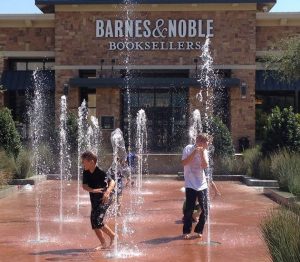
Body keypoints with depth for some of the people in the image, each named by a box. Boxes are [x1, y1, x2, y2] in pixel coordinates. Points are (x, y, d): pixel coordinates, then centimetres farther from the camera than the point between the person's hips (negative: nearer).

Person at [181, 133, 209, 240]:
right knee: (189, 209, -4)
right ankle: (186, 231, 12)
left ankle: (199, 230, 19)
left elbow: (205, 165, -8)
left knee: (204, 209, 2)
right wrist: (194, 152, -21)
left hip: (202, 185, 4)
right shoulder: (189, 148, -7)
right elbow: (184, 163, -18)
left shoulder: (204, 151, 6)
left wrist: (202, 152, -14)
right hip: (190, 185, -4)